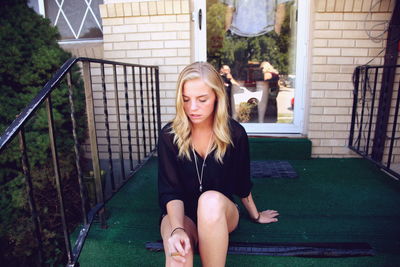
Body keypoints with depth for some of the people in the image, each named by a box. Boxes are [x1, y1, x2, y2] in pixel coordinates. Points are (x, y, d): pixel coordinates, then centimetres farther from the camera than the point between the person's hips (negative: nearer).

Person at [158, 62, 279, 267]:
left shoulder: (234, 133, -10)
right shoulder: (169, 135, -12)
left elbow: (242, 182, 5)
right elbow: (170, 191, -14)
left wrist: (255, 216, 19)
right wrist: (177, 229, -32)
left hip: (220, 212, 2)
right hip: (180, 212, -1)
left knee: (211, 200, -37)